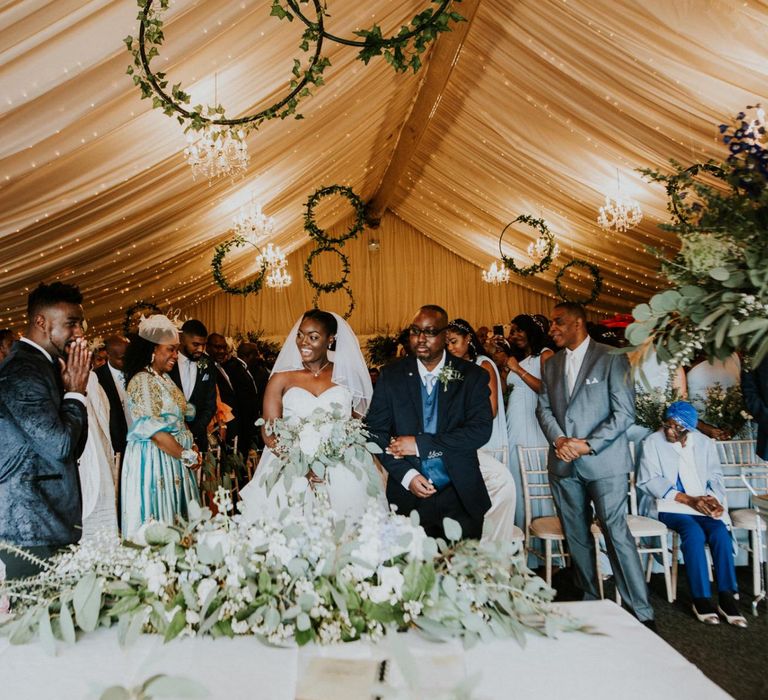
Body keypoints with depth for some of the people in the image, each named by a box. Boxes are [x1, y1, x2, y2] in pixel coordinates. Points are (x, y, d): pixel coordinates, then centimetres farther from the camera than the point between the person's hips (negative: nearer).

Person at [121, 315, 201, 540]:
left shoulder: (165, 378, 11)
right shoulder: (142, 381, -15)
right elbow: (154, 430, -20)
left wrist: (190, 447, 2)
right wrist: (186, 455, -14)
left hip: (174, 457, 8)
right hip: (153, 460, -8)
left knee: (175, 520, 13)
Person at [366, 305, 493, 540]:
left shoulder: (471, 376, -4)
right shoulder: (391, 376, 0)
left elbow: (481, 430, -13)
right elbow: (375, 431, -1)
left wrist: (420, 444, -18)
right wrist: (406, 475, -14)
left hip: (462, 497, 0)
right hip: (408, 497, 1)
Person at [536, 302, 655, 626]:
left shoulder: (611, 359, -4)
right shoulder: (552, 365, 13)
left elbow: (624, 413, -8)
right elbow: (543, 408, 11)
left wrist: (588, 445, -14)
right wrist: (558, 439, -7)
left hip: (604, 462, -5)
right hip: (564, 464, 5)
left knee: (617, 534, -6)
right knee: (576, 536, 11)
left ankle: (642, 612, 6)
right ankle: (590, 601, 25)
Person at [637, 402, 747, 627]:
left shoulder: (704, 443, 11)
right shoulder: (653, 442, -2)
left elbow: (715, 476, 11)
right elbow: (649, 481, -9)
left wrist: (713, 497, -12)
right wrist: (687, 499, -17)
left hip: (702, 503, 4)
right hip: (668, 504, -3)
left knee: (720, 530, -26)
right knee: (694, 531, -30)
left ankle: (727, 597, -16)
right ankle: (701, 599, -21)